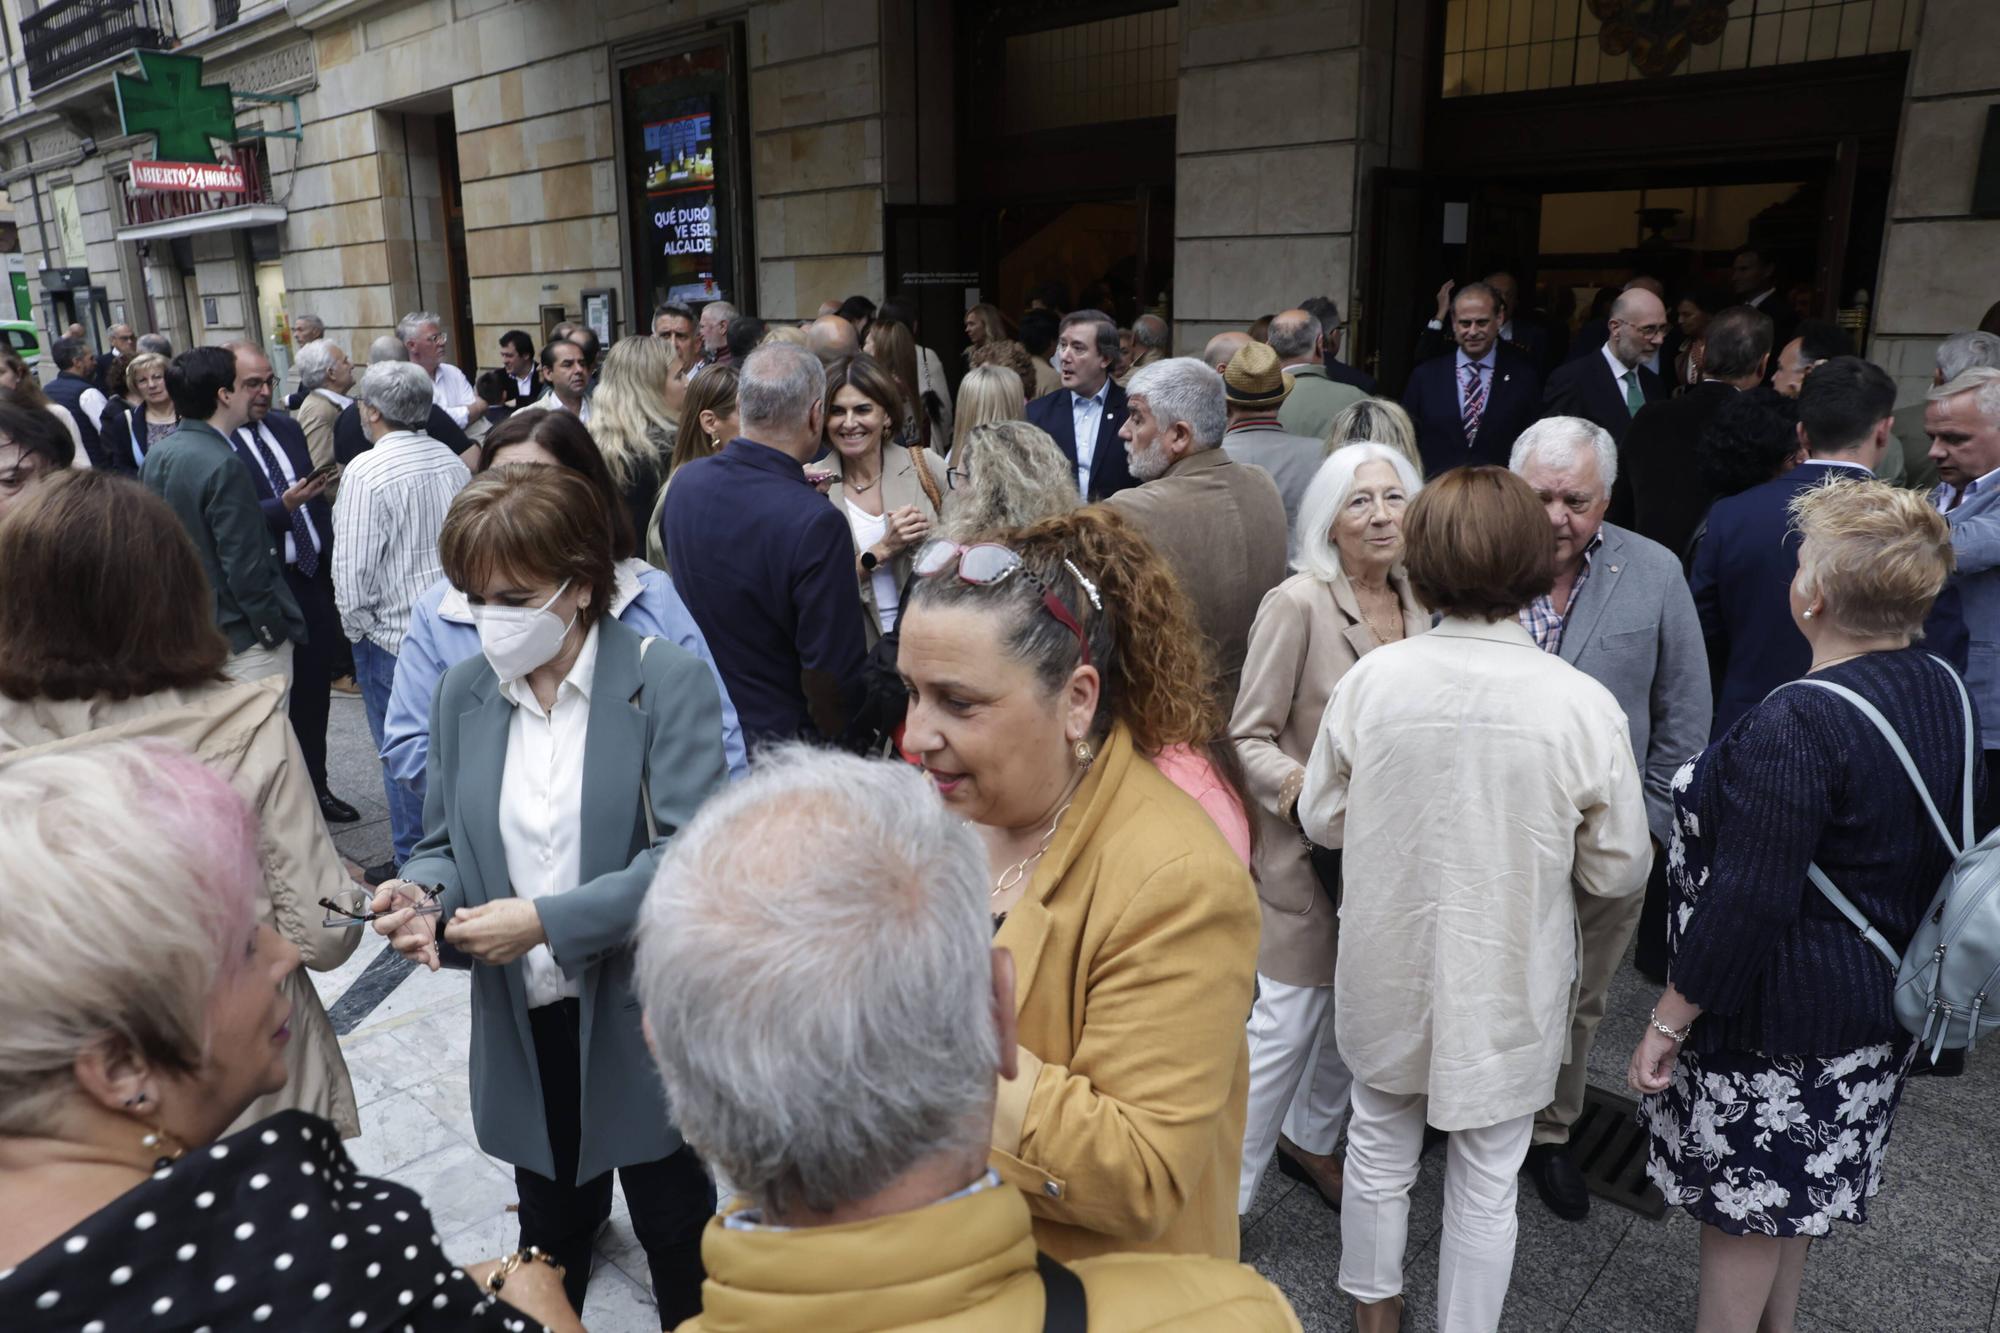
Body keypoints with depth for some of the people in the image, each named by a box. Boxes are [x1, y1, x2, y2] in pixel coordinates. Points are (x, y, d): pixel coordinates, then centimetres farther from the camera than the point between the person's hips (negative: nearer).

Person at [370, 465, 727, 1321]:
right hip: (526, 1022, 4)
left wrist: (547, 921, -25)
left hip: (644, 1018, -4)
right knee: (550, 1233, 22)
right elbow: (447, 843, 7)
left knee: (675, 1229, 16)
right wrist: (424, 897, -15)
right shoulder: (463, 691, 2)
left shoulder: (668, 681, -14)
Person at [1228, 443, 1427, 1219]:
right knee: (1286, 1023, -1)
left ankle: (1310, 1140, 45)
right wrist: (1306, 792, -29)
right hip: (1311, 849, -6)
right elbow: (1249, 738, -14)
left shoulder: (1419, 603, 2)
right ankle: (1228, 1195, 18)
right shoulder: (1297, 604, -16)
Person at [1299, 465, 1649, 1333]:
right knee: (1486, 1178, 18)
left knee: (1379, 1144, 23)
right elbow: (1618, 871, -8)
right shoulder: (1582, 705, -20)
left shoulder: (1370, 680, -18)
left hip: (1388, 974, 2)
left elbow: (1323, 820, -5)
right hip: (1504, 987, -1)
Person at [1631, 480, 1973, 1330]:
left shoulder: (1796, 727, -29)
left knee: (1743, 1198, 10)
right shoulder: (1944, 691, -2)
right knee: (1798, 1184, 27)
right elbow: (1947, 844, 12)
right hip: (1879, 1001, 9)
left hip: (1779, 1018, -9)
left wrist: (1668, 1021, -18)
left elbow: (1745, 902, -28)